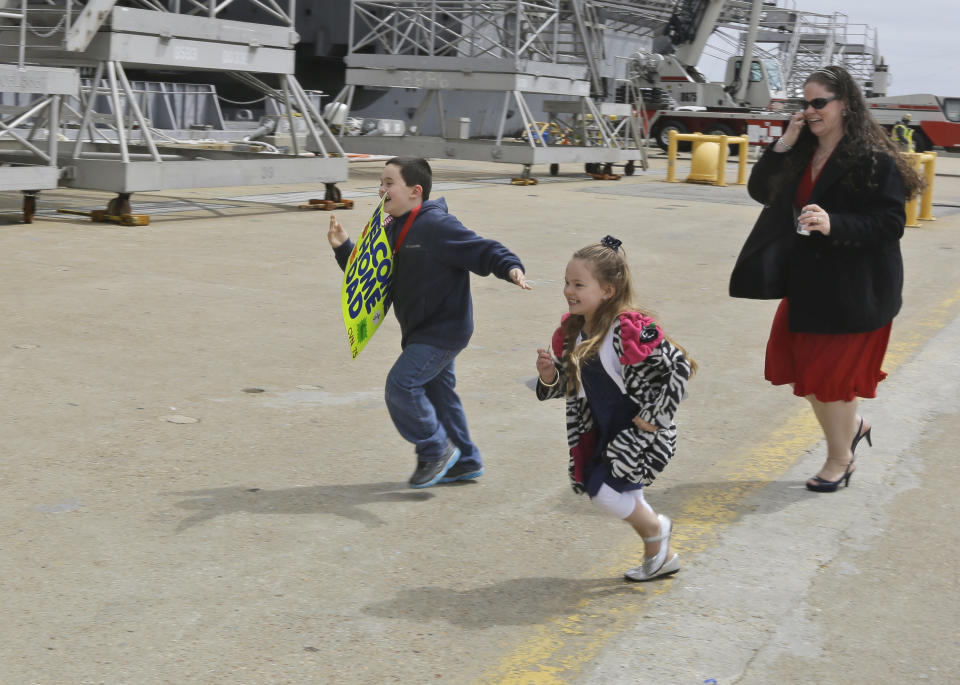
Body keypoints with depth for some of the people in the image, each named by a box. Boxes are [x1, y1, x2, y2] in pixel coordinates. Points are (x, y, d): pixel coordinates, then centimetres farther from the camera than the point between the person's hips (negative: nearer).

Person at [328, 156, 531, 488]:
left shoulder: (437, 226, -19)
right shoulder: (392, 232, 8)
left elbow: (483, 250, -22)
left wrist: (511, 268, -40)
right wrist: (343, 247, 1)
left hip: (443, 330, -10)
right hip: (422, 331, 10)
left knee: (402, 384, -15)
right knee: (437, 392, 17)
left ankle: (436, 451, 3)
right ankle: (465, 461, 31)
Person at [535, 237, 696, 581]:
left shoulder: (631, 329, -25)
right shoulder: (574, 331, -1)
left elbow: (680, 367, -24)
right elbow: (571, 383, 10)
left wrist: (654, 416, -21)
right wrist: (549, 376, -12)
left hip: (642, 430, -8)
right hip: (605, 431, 8)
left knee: (602, 489, -15)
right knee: (625, 496, 18)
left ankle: (656, 528, 14)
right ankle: (662, 556, 41)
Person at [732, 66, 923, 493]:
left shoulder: (874, 160, -15)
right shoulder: (800, 155, 7)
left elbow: (891, 223, -18)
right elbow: (760, 190, 5)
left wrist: (834, 224, -31)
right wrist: (784, 144, -6)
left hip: (853, 290, -7)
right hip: (805, 282, 7)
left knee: (832, 376, 3)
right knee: (801, 368, 14)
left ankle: (840, 460, 24)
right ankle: (852, 426, 38)